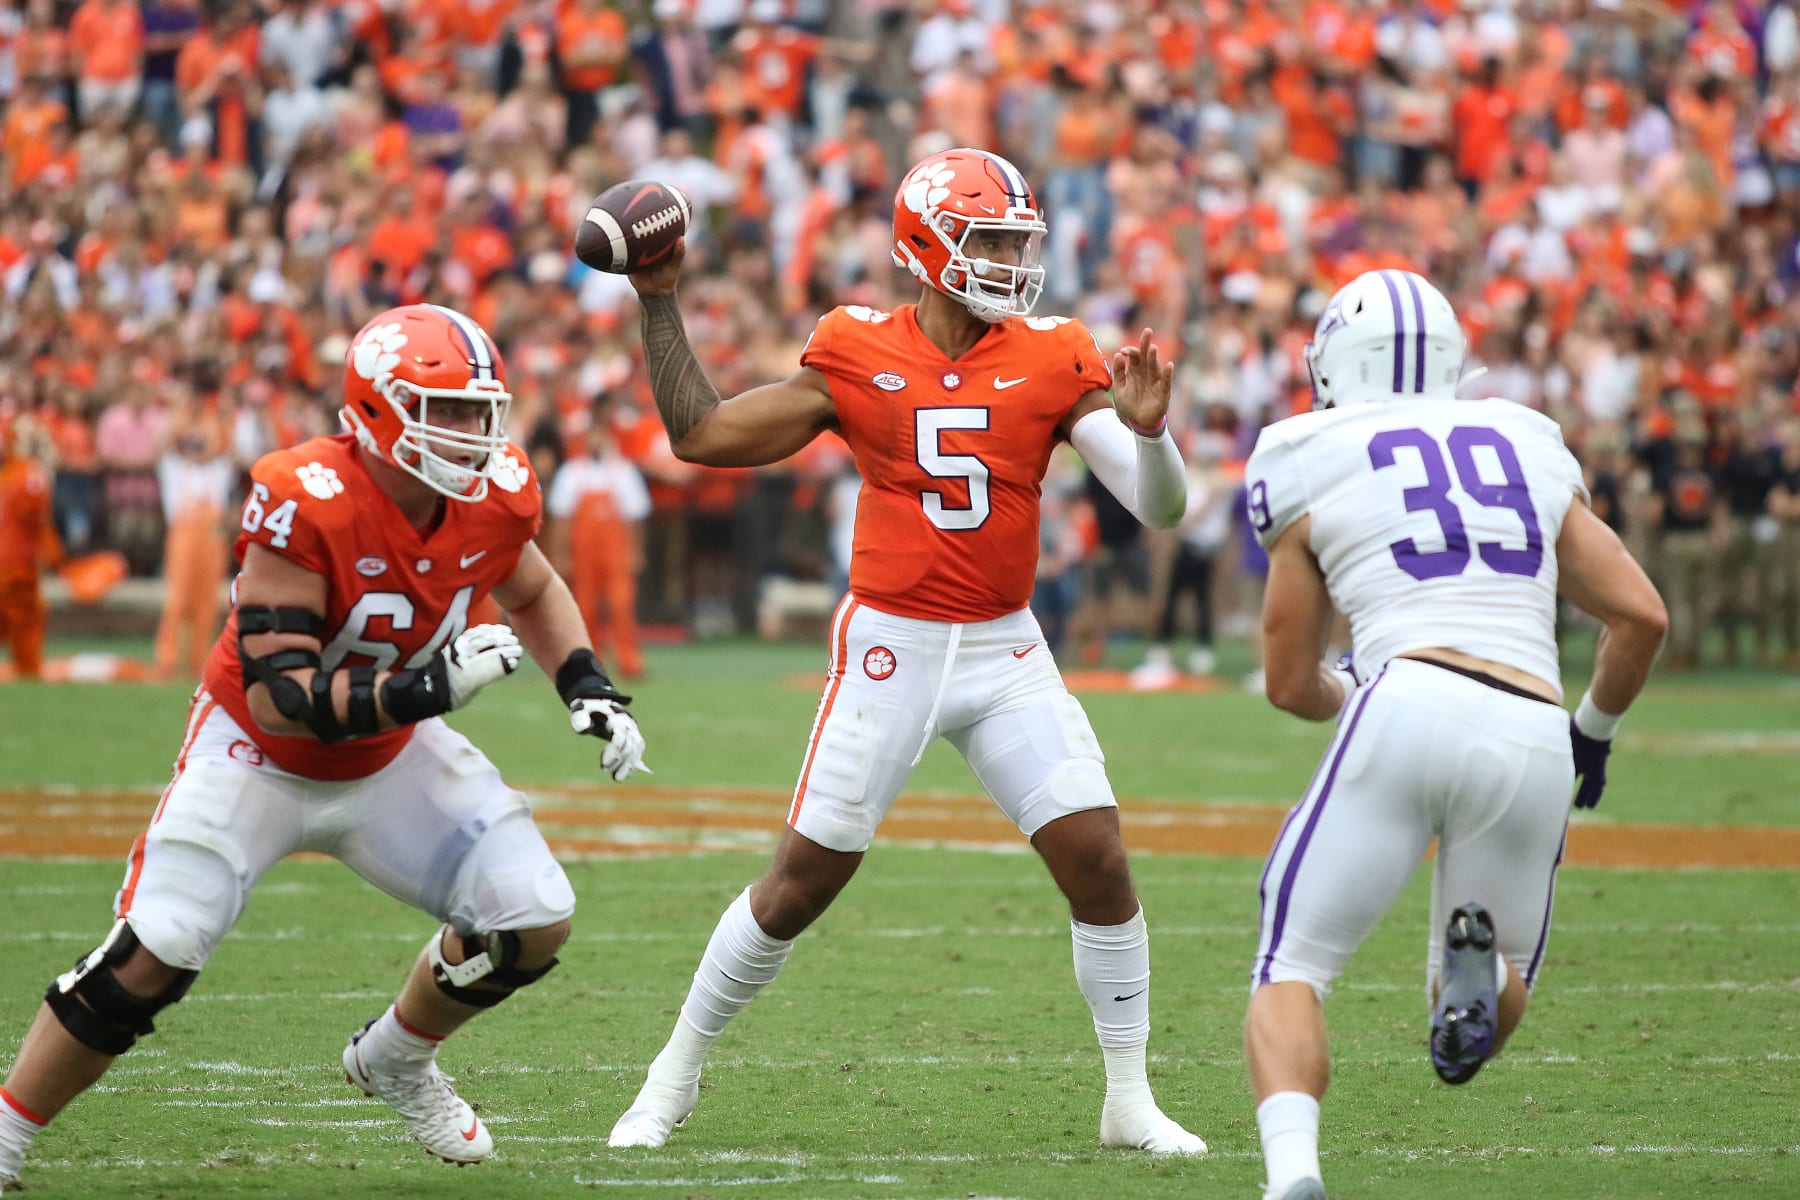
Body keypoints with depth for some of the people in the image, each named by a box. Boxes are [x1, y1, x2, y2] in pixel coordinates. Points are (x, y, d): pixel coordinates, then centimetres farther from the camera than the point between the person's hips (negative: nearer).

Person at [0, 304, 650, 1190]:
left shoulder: (494, 500, -15)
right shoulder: (304, 507, -33)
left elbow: (532, 592, 11)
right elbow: (276, 698, -33)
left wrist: (588, 686, -4)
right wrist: (426, 690, -43)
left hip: (388, 755, 5)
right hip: (259, 756, -5)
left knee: (534, 923, -4)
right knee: (149, 961, -16)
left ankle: (396, 1063, 24)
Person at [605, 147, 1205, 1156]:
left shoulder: (1056, 364, -2)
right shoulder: (857, 358, -3)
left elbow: (1163, 508, -6)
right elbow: (700, 435, 3)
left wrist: (1148, 430, -26)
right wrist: (660, 305, -1)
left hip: (1007, 655, 2)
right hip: (889, 650, -1)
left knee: (1100, 862, -8)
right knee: (801, 882, 2)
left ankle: (1130, 1099, 7)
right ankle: (676, 1076, 18)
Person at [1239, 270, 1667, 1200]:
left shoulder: (1312, 467, 13)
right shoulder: (1529, 449, 22)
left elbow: (1292, 684, 19)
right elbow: (1642, 616, 18)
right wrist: (1594, 732, 36)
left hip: (1411, 707, -3)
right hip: (1533, 747, 3)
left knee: (1291, 973, 7)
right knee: (1491, 1009, 24)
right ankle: (1480, 959, -13)